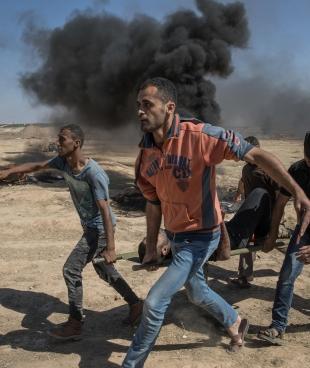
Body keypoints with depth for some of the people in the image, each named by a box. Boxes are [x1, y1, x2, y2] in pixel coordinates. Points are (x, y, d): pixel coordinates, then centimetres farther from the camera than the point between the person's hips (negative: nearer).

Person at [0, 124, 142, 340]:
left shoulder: (94, 173, -29)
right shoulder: (63, 162, -6)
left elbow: (105, 211, -30)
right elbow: (38, 166, 11)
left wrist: (110, 247, -31)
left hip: (100, 229, -8)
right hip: (89, 227, 9)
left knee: (71, 269, -7)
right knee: (105, 272, 17)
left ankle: (75, 324, 7)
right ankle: (135, 304, 32)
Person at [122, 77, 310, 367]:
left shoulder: (199, 136, -26)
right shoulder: (146, 152, -6)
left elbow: (256, 155, -27)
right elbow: (154, 202, 4)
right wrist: (151, 247, 8)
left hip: (200, 237, -7)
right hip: (174, 236, 7)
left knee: (154, 302, -9)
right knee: (196, 292, 27)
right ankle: (235, 323, 56)